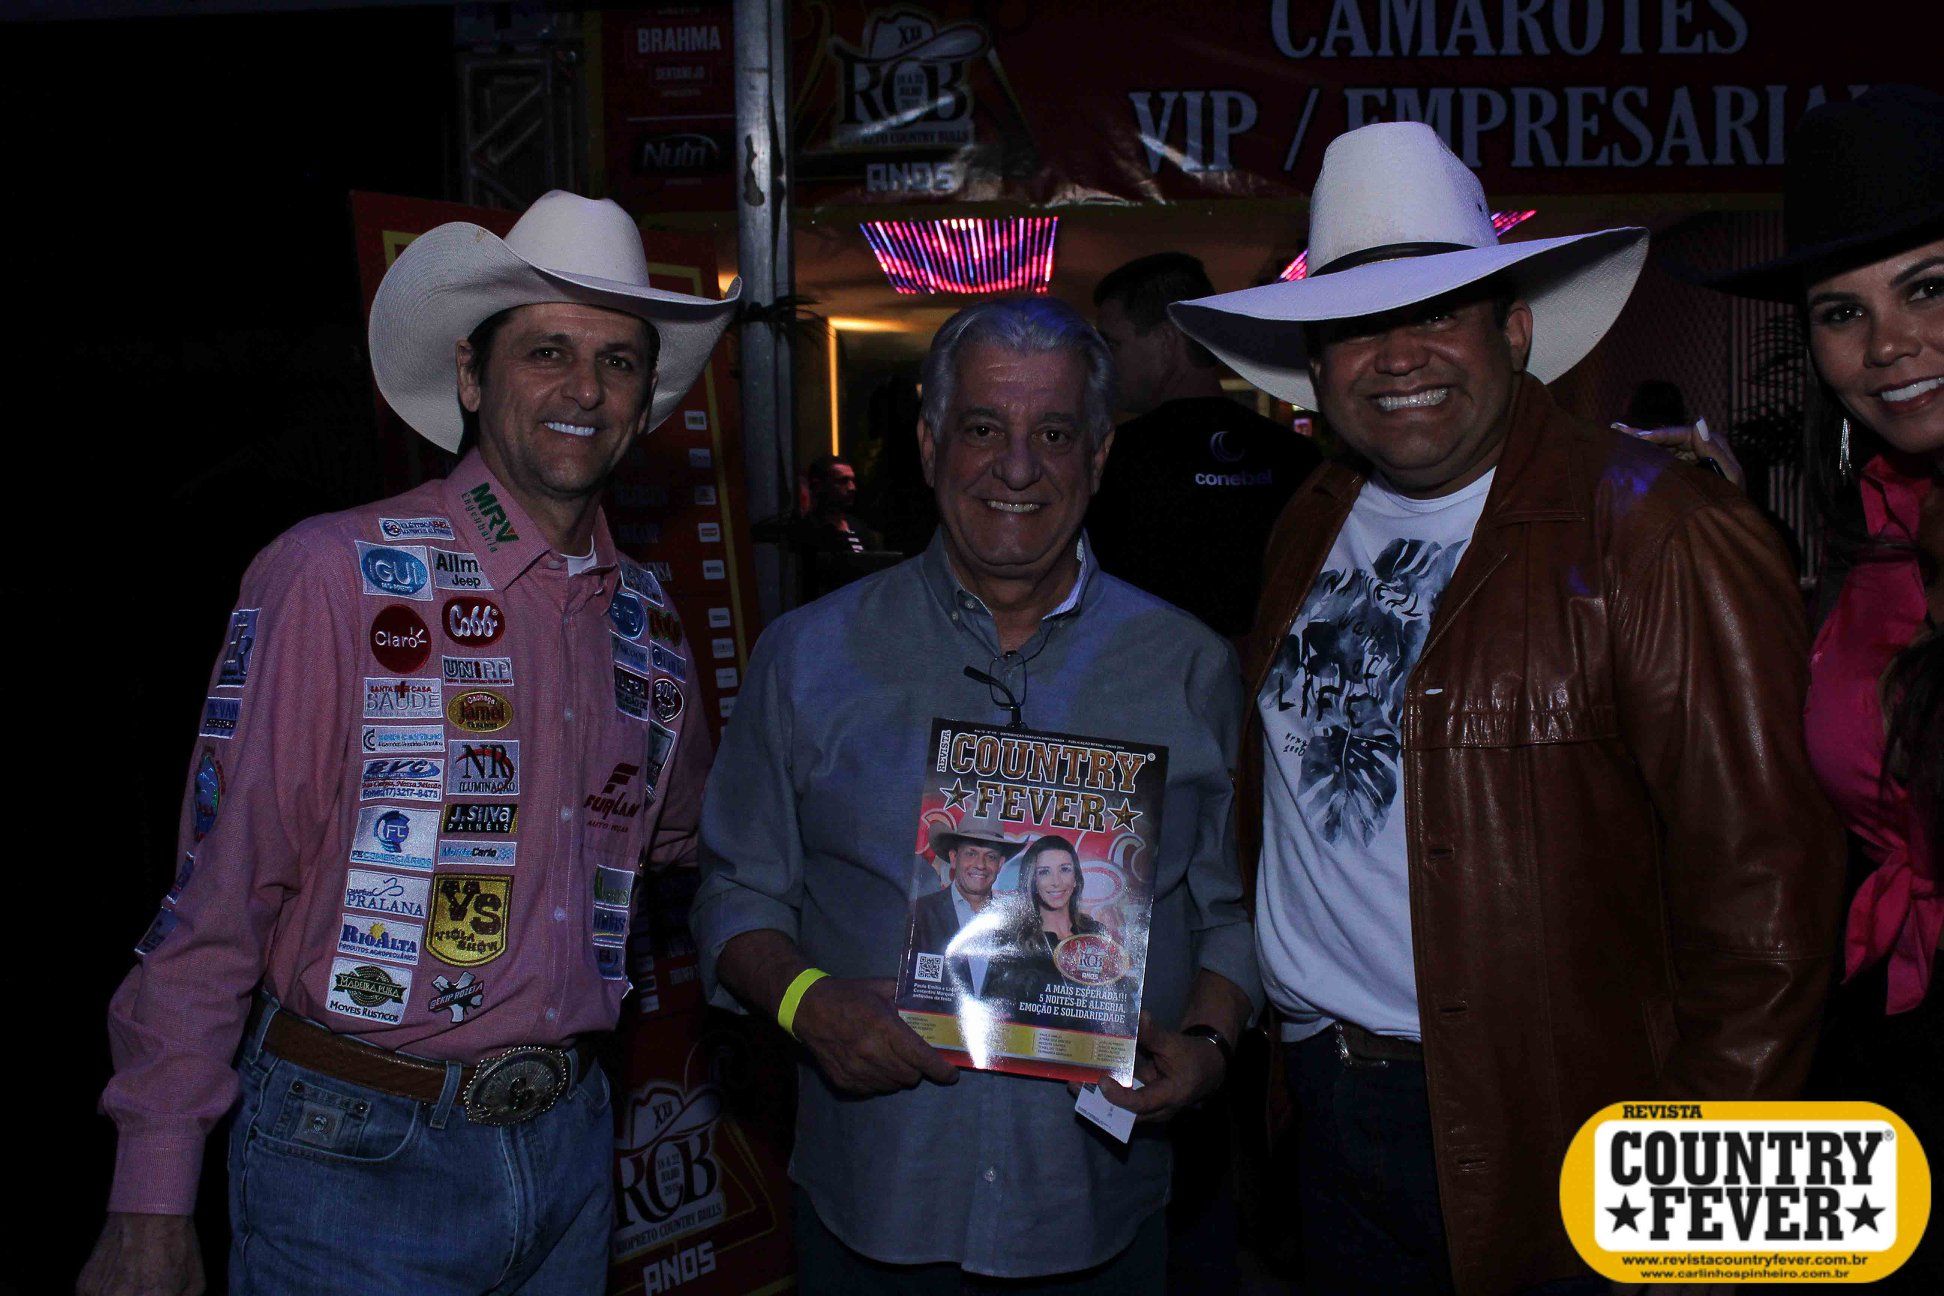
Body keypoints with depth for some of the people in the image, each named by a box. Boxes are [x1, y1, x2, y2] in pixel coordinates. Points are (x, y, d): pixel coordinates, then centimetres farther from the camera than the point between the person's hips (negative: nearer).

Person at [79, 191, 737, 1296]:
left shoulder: (642, 612, 5)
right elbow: (219, 891, -12)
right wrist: (153, 1203, -12)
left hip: (569, 1147, 5)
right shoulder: (333, 576, -12)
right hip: (354, 1160, -5)